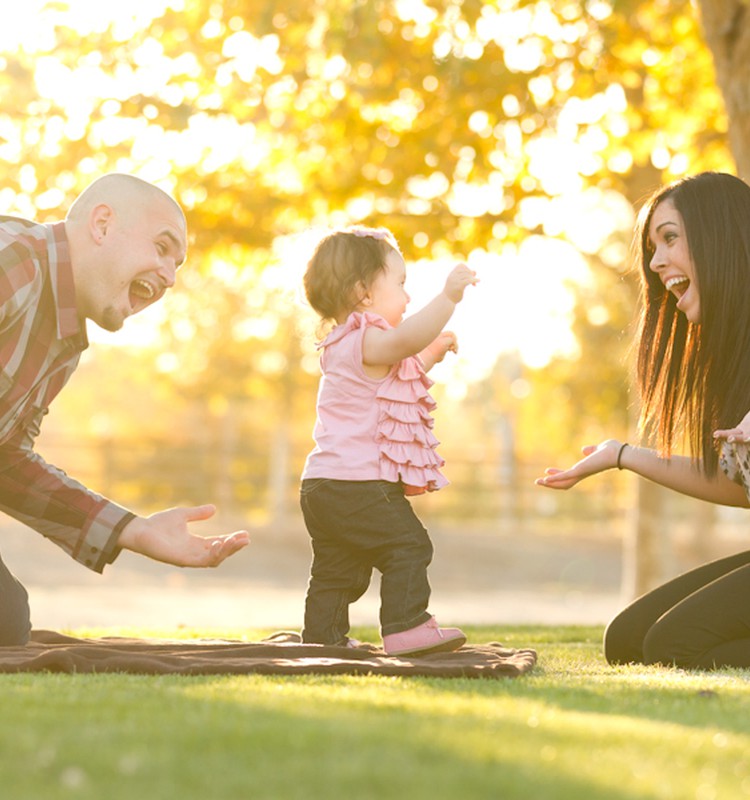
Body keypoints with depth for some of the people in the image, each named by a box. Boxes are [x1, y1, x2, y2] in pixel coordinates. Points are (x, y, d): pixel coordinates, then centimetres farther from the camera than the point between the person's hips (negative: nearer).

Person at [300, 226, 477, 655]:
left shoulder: (347, 346, 23)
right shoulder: (367, 340, -12)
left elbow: (398, 379, 39)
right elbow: (406, 337, -35)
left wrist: (431, 355, 29)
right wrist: (448, 298, -37)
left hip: (323, 486, 10)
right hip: (359, 484, -10)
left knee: (336, 568, 15)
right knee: (408, 546, -7)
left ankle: (322, 637, 19)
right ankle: (406, 627, -10)